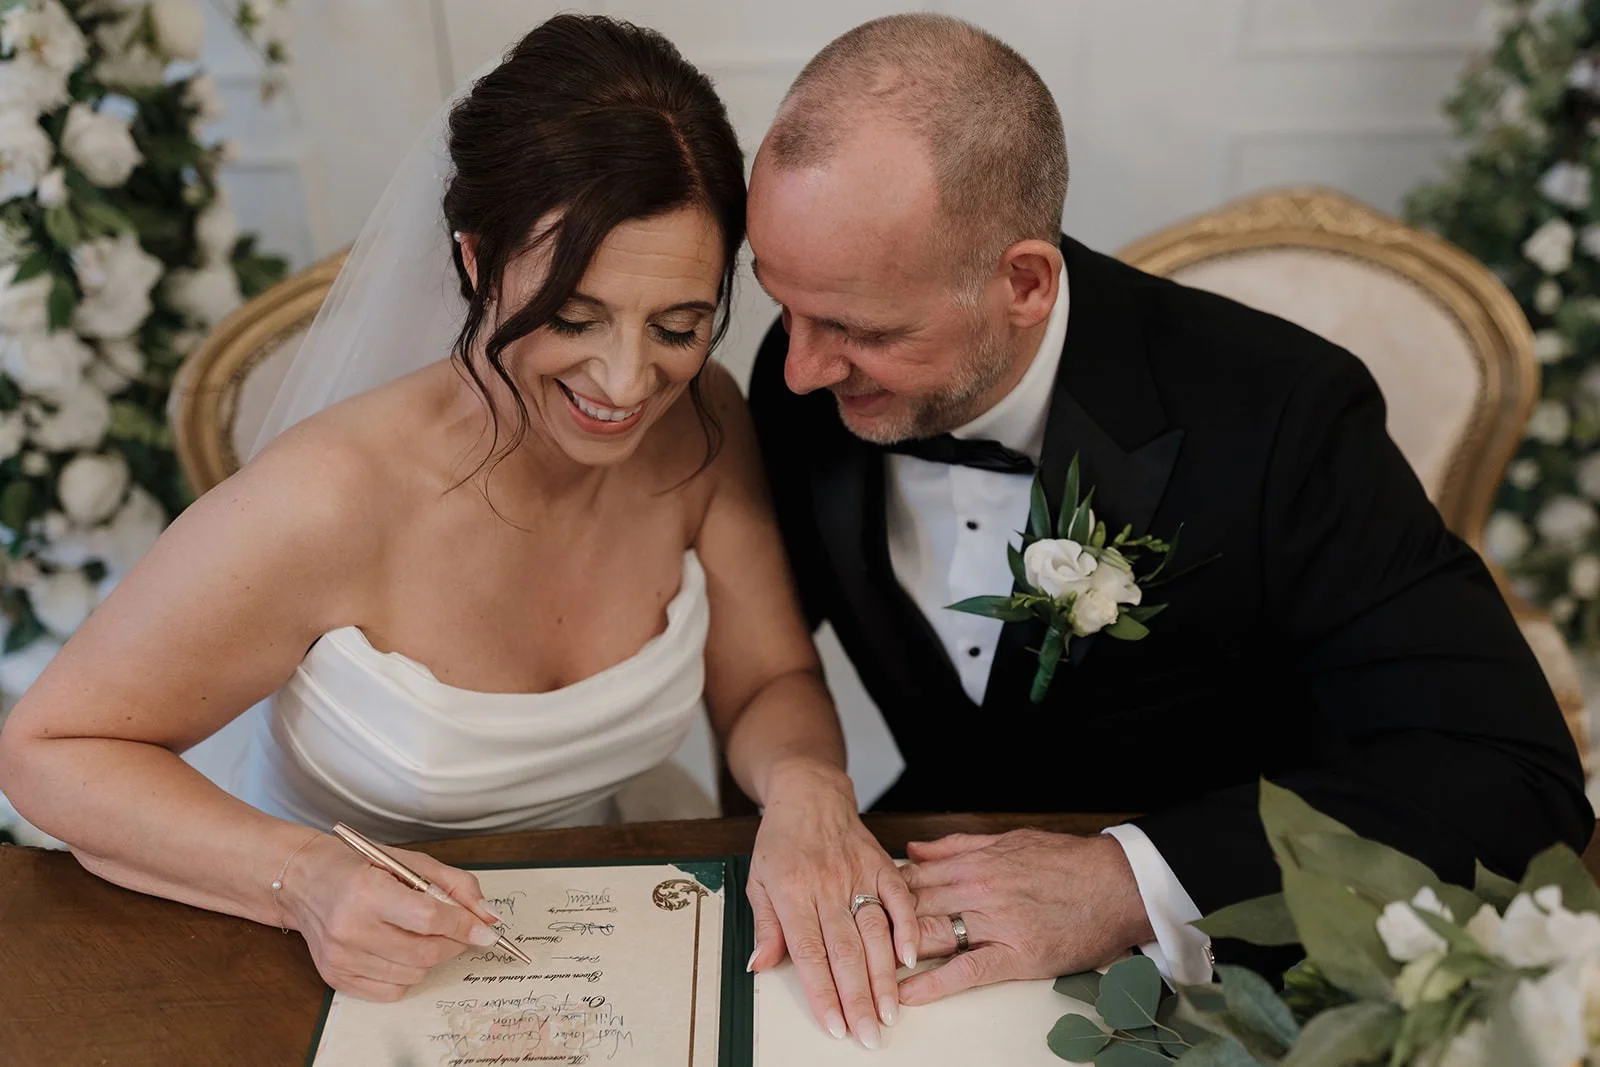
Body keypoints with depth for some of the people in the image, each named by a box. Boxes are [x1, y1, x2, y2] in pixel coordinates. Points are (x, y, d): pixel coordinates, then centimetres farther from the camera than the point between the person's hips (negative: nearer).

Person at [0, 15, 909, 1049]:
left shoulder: (701, 426, -12)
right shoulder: (328, 500, -25)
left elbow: (771, 684, -4)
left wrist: (806, 789, -26)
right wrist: (302, 879, -29)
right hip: (358, 983, 0)